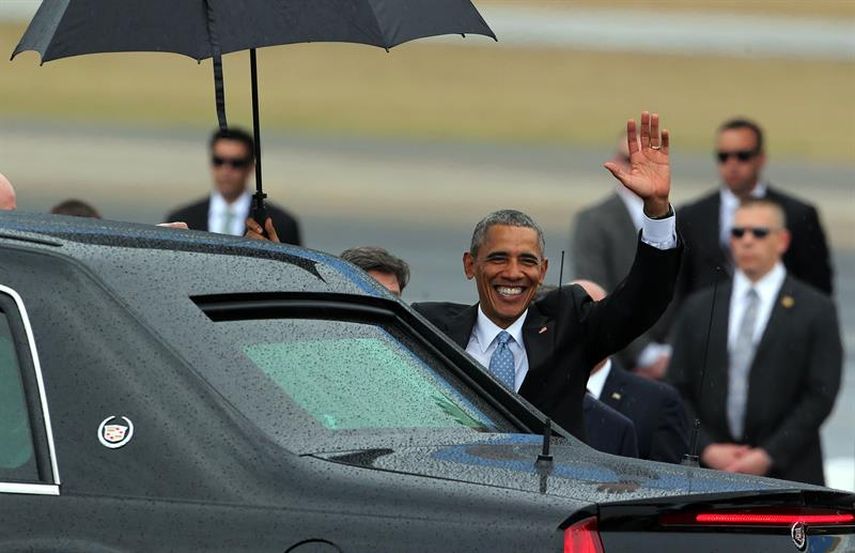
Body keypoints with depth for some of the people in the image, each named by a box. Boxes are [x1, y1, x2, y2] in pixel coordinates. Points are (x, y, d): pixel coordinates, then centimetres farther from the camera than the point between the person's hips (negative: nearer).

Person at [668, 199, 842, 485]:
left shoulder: (816, 310, 3)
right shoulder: (698, 308, 13)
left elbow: (820, 395, -2)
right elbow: (678, 390, 11)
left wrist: (769, 456, -10)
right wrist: (706, 449, -4)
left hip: (787, 472, -2)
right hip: (709, 469, 2)